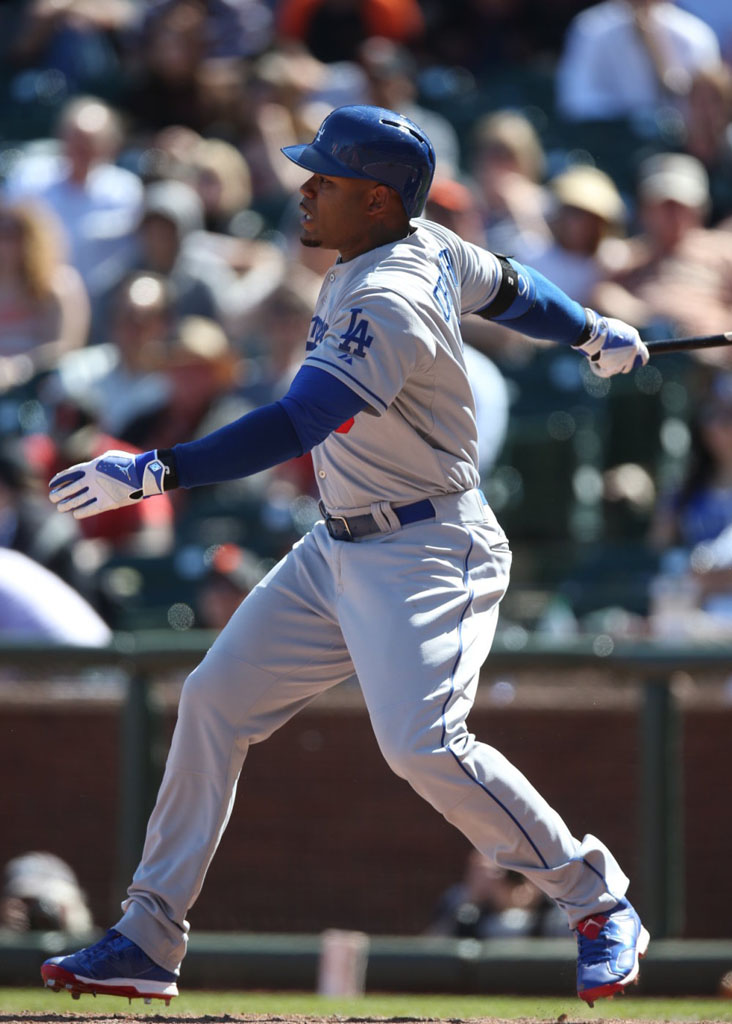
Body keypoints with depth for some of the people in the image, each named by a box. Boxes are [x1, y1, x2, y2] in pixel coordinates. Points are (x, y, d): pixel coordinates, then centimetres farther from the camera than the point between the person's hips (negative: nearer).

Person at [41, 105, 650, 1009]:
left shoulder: (391, 304, -26)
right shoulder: (429, 248, 3)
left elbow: (297, 424, -36)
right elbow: (510, 289, 22)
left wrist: (154, 472, -42)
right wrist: (595, 334, 42)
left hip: (426, 557, -10)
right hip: (337, 551, 10)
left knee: (421, 745, -24)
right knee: (214, 701, 5)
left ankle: (599, 906, -5)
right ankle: (148, 941, 10)